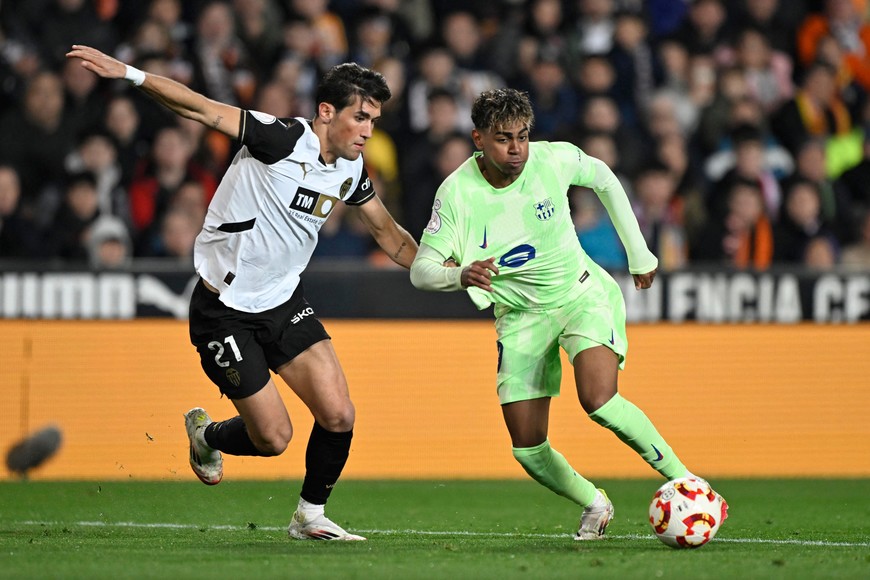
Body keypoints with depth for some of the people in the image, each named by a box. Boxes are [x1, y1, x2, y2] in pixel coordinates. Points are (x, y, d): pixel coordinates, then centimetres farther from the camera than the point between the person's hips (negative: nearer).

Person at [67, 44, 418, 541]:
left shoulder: (351, 169, 1)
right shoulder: (282, 139, -21)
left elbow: (388, 233, 18)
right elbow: (201, 109, -27)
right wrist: (128, 73, -38)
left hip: (285, 303, 6)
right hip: (225, 310, -6)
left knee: (338, 416, -8)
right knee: (273, 438, -3)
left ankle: (311, 516, 15)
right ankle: (206, 435, 31)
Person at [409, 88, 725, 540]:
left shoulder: (553, 160, -16)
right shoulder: (457, 192, -17)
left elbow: (604, 179, 6)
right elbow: (421, 269, -17)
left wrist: (638, 254, 11)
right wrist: (460, 275, -40)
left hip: (581, 293, -2)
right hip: (520, 314, 2)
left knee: (598, 399, -28)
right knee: (528, 450, -3)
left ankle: (684, 481, -16)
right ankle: (594, 504, 25)